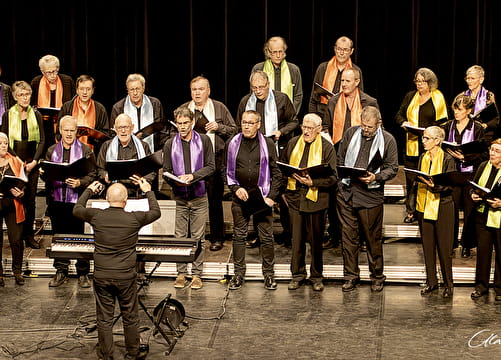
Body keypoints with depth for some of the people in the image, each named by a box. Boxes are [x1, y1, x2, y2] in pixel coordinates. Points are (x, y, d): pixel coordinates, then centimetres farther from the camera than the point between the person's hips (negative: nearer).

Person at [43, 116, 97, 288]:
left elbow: (92, 175, -2)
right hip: (56, 201, 3)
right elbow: (44, 174, 14)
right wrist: (46, 174, -8)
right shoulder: (52, 151, 13)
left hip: (77, 201, -3)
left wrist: (80, 183, -19)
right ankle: (61, 272, 18)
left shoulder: (86, 151, 3)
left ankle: (83, 274, 9)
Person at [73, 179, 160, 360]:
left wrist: (89, 191, 30)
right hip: (126, 277, -1)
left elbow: (77, 209, 14)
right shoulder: (134, 219, -10)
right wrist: (148, 191, 23)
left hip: (101, 277, 1)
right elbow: (155, 212, 10)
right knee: (130, 319, 14)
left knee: (104, 320, 11)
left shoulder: (96, 216, -7)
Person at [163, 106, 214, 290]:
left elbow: (211, 167, 0)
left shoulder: (203, 141, 3)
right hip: (180, 197, 1)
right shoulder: (170, 144, 7)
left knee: (198, 237, 3)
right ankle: (181, 273, 12)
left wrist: (193, 176, -14)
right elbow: (166, 171, 7)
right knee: (180, 236, 3)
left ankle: (197, 274, 11)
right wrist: (176, 181, -13)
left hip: (199, 197, -1)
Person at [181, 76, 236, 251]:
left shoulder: (219, 108, 5)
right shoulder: (183, 109, 10)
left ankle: (217, 238, 10)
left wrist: (218, 127, -10)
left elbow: (233, 130, 7)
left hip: (215, 159, -2)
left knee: (215, 199, 1)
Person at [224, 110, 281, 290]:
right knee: (239, 235, 5)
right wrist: (235, 188, -5)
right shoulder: (232, 144, 6)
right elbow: (226, 170, 10)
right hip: (240, 196, 1)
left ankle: (269, 274, 10)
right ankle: (238, 273, 14)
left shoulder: (267, 144, 3)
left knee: (266, 237, 1)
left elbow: (276, 172, 4)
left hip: (262, 196, -1)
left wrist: (272, 196, -5)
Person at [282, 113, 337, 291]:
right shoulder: (293, 144, 8)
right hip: (295, 196, 3)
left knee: (316, 240, 7)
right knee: (297, 238, 6)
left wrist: (313, 182, -21)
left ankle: (316, 276, 20)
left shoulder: (327, 147, -3)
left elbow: (332, 177, -7)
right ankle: (297, 274, 19)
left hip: (316, 198, -3)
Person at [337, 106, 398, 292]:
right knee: (348, 235, 5)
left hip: (371, 194, -3)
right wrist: (341, 179, 3)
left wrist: (376, 177, -14)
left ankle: (377, 276, 18)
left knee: (373, 237, 3)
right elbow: (340, 158, 17)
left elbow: (392, 168, 3)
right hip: (347, 191, 3)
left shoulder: (387, 140, 0)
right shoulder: (351, 133, 9)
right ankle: (351, 276, 16)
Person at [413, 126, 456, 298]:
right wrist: (412, 205, 8)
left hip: (442, 207, -5)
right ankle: (431, 282, 16)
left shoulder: (448, 159, -6)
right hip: (424, 206, 5)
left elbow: (450, 185, -10)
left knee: (444, 247, -1)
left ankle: (448, 284, 9)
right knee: (427, 245, 7)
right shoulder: (423, 158, 11)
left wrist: (434, 186, -26)